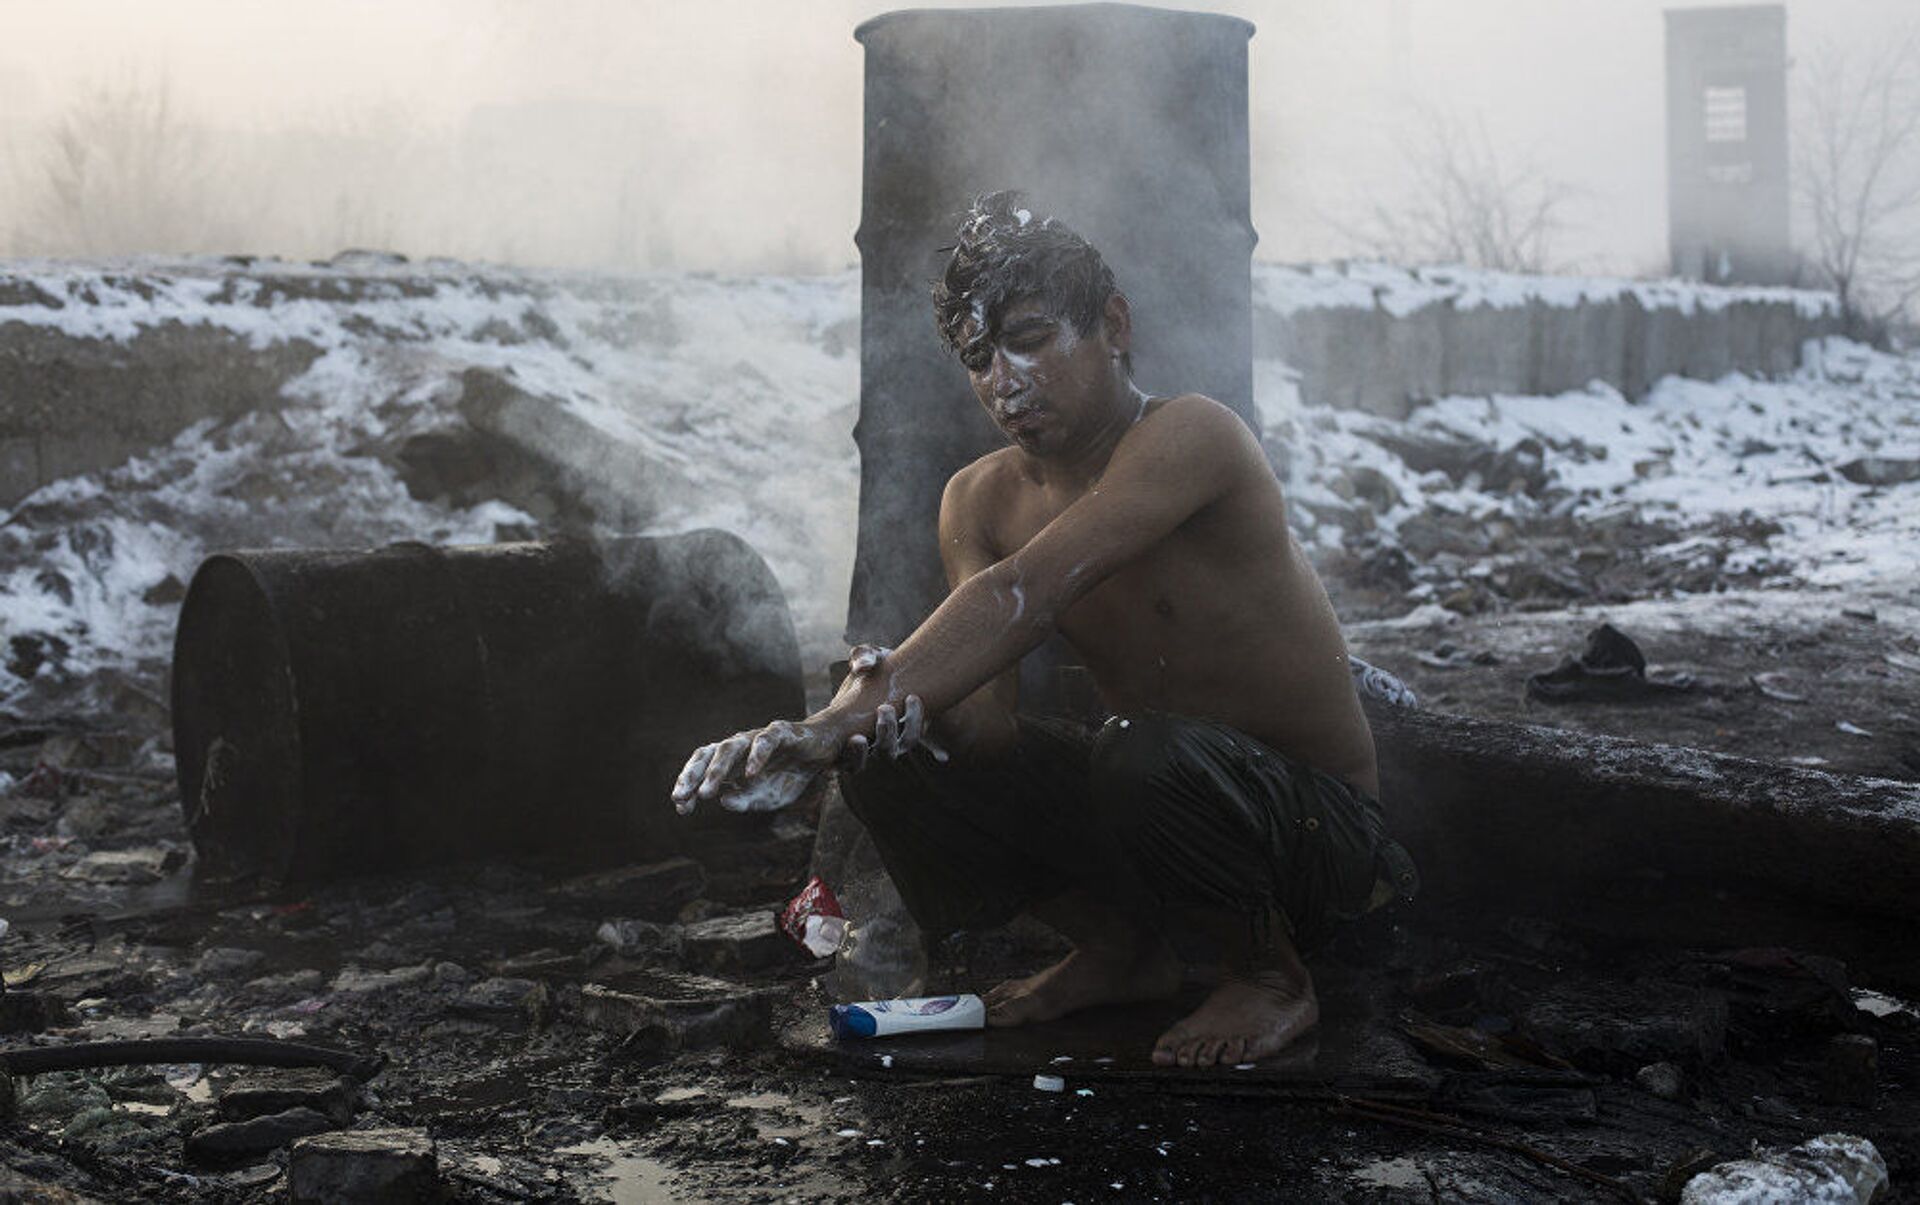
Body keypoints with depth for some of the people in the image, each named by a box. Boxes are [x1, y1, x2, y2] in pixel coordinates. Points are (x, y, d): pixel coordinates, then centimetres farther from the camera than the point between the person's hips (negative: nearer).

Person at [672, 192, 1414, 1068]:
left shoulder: (1191, 436, -22)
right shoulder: (979, 500, -1)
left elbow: (1022, 598, -35)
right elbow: (991, 723, -12)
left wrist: (830, 726, -44)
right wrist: (887, 707, -36)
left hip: (1319, 822, -6)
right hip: (1151, 786, 6)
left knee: (1145, 758, -38)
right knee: (889, 756, -10)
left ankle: (1271, 974, -6)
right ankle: (1121, 949, 10)